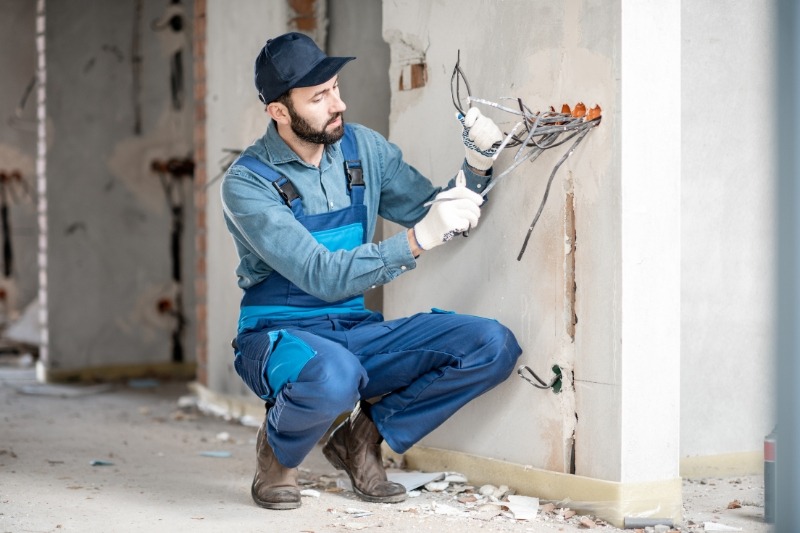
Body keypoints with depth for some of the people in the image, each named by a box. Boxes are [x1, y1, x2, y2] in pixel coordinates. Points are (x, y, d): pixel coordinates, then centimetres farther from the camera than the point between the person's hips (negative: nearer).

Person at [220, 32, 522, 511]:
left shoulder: (363, 148, 4)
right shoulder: (247, 183, -14)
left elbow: (435, 215, 10)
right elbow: (322, 276, -24)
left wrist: (477, 166, -10)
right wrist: (417, 240, -34)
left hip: (357, 332, 6)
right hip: (281, 335, -5)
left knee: (493, 346, -15)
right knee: (332, 378, -42)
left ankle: (361, 434, 1)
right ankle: (279, 450, -5)